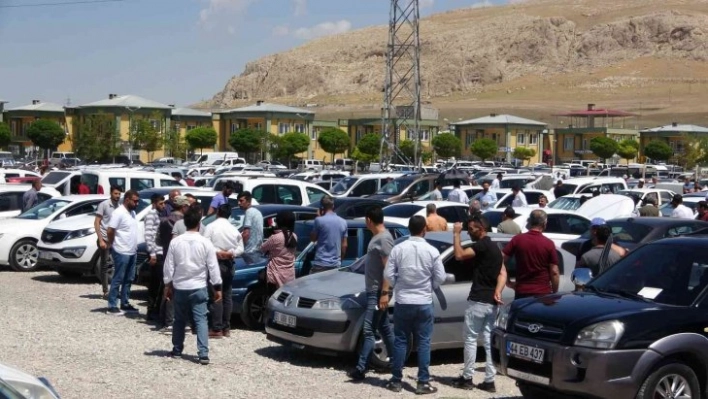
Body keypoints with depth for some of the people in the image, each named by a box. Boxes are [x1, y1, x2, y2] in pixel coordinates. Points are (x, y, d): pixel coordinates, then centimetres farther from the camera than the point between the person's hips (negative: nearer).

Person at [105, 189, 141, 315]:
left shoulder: (132, 212, 13)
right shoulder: (118, 213, -15)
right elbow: (110, 230, -17)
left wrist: (135, 246, 12)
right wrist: (111, 244, -6)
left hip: (132, 252, 9)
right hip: (121, 252, -9)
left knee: (128, 279, 13)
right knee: (118, 279, -4)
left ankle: (125, 304, 22)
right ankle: (112, 306, 1)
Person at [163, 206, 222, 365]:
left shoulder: (175, 242, -3)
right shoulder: (205, 243, -8)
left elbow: (168, 266, 2)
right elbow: (213, 268, -5)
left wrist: (168, 285, 12)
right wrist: (217, 287, 3)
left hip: (179, 288, 2)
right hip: (198, 288, -2)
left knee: (179, 320, 16)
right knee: (201, 320, -3)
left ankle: (177, 350, 27)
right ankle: (203, 354, -12)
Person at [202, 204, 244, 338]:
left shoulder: (211, 227, -6)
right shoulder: (234, 229, 9)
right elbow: (240, 249, 7)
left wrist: (216, 252, -8)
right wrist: (230, 253, -4)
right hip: (229, 264, 5)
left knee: (216, 296, -7)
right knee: (227, 296, 10)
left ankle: (217, 329, -9)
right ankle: (226, 328, 13)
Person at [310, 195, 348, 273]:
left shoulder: (319, 220, -10)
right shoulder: (343, 222, 6)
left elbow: (313, 238, 4)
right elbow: (344, 245, 10)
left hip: (320, 263, -5)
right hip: (336, 264, 5)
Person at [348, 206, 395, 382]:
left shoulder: (384, 238, -17)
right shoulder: (377, 237, 13)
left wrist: (384, 293, -25)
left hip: (378, 292, -10)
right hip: (373, 291, 10)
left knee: (368, 331, -12)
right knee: (384, 328, 16)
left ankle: (360, 369, -13)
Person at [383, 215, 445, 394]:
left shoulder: (398, 248, -5)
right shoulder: (432, 251, -6)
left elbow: (388, 275, -4)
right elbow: (440, 277, -3)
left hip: (402, 302, 1)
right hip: (424, 303, -1)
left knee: (400, 341, 8)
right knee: (423, 343, 5)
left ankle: (396, 381, 11)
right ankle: (423, 383, 5)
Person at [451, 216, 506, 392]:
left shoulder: (482, 245, -12)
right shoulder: (494, 247, 17)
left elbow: (459, 255, -22)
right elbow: (502, 273, 12)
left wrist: (456, 234, -10)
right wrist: (498, 292, -2)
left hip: (478, 300, -8)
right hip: (492, 302, 8)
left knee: (470, 339, 1)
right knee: (489, 340, 7)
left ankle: (467, 378, 6)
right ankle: (489, 381, 7)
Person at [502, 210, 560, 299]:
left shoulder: (517, 240, -1)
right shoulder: (549, 244, -5)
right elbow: (554, 272, -5)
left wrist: (508, 283, 7)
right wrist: (554, 293, 6)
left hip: (521, 292, 1)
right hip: (543, 293, -1)